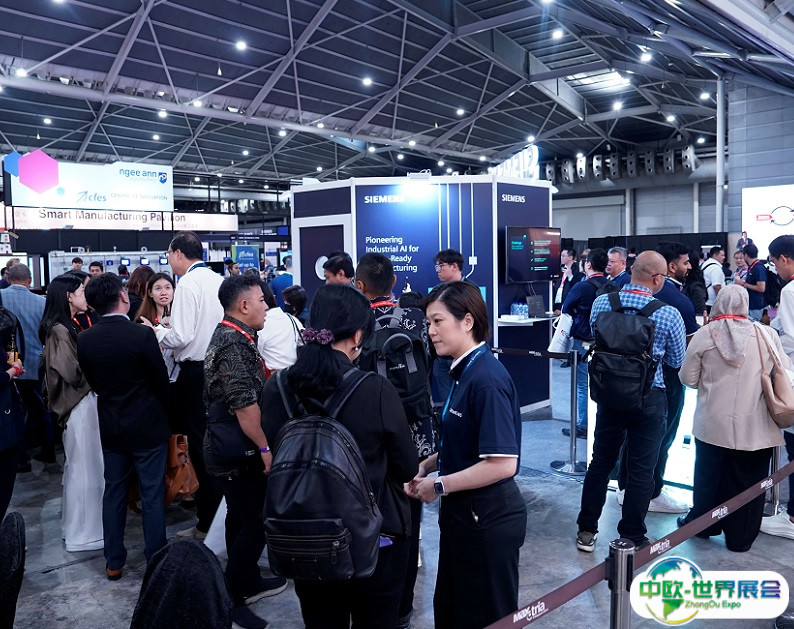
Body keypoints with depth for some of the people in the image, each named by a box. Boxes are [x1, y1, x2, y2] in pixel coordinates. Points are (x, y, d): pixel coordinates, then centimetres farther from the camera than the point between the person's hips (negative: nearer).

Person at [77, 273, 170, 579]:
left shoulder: (84, 340, -6)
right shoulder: (142, 335, -20)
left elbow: (93, 382, 5)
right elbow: (161, 381, -11)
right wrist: (162, 413, 8)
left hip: (110, 427, 5)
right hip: (147, 427, -4)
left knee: (114, 493, 16)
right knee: (152, 496, 6)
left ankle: (114, 562, 26)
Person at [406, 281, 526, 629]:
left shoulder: (487, 379, -23)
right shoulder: (466, 371, 6)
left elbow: (502, 464, -27)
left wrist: (439, 486, -18)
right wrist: (428, 465, 2)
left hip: (487, 520, -9)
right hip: (463, 514, 9)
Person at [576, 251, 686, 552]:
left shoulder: (601, 303, -7)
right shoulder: (669, 315, -16)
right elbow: (677, 361, -3)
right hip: (649, 399, -3)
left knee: (601, 462, 15)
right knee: (640, 471, 8)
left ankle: (586, 531, 24)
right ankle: (631, 540, 20)